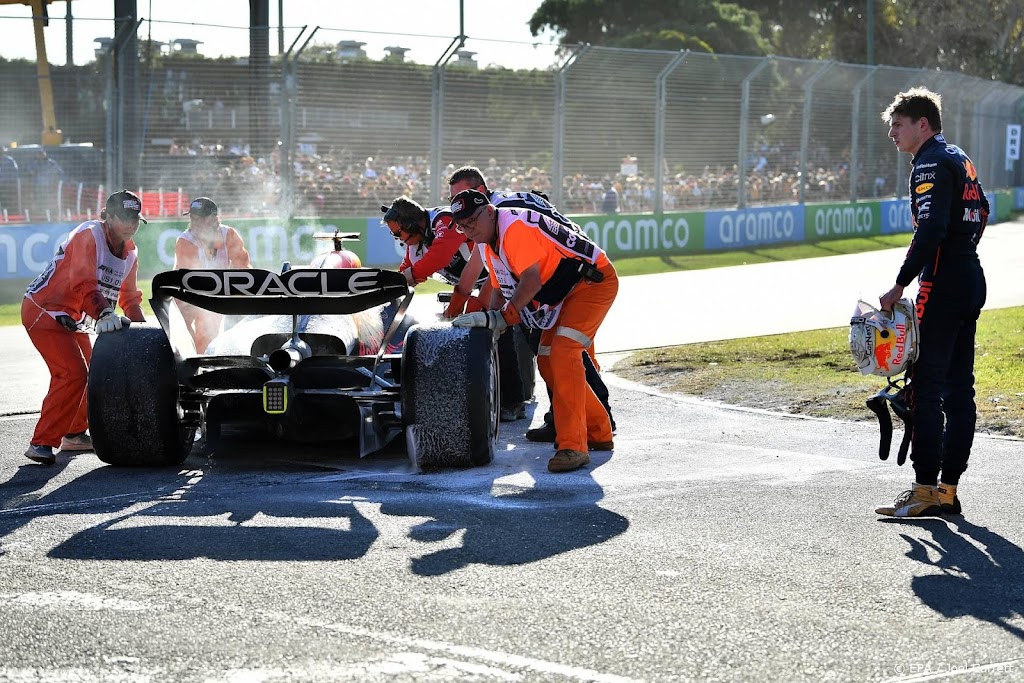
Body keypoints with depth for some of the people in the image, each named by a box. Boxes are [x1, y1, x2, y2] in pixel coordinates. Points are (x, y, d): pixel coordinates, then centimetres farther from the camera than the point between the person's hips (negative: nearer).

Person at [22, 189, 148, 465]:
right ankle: (42, 443, -21)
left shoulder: (129, 250, 6)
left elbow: (129, 296, 16)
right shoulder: (88, 235, -21)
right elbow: (84, 284, -35)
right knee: (73, 374, -21)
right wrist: (103, 314, -48)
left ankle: (74, 434, 39)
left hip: (71, 318, 10)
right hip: (43, 312, -10)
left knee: (89, 373, 20)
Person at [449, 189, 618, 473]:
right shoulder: (488, 244, 7)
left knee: (564, 353, -23)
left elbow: (532, 281, -28)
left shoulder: (515, 226, -25)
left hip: (594, 281, -11)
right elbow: (501, 288, 14)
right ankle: (598, 433, 24)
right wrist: (488, 321, -2)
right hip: (564, 295, 11)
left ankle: (573, 446, -25)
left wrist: (499, 317, -27)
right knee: (548, 361, 11)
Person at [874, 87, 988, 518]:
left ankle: (926, 491, -11)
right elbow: (981, 210, 30)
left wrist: (900, 285, -22)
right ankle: (949, 490, 11)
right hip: (971, 282, 10)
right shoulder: (959, 159, 18)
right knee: (959, 389, 9)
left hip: (942, 286, -10)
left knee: (925, 388, -9)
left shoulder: (931, 164, -12)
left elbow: (930, 229, -23)